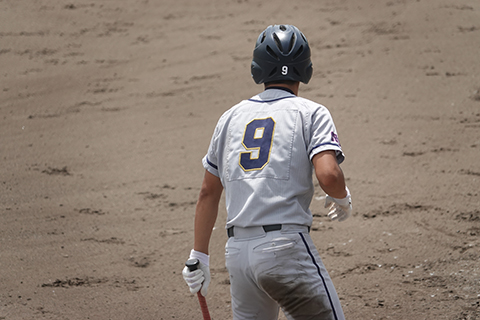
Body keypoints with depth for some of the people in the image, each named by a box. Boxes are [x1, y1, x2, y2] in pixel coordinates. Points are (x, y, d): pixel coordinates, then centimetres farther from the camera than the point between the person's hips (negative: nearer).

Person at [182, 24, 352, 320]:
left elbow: (208, 192, 18)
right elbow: (328, 174, -15)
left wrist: (199, 257, 24)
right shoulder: (311, 113, 1)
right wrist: (343, 199, 8)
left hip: (237, 251, 6)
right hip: (286, 247, -5)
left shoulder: (231, 117, 17)